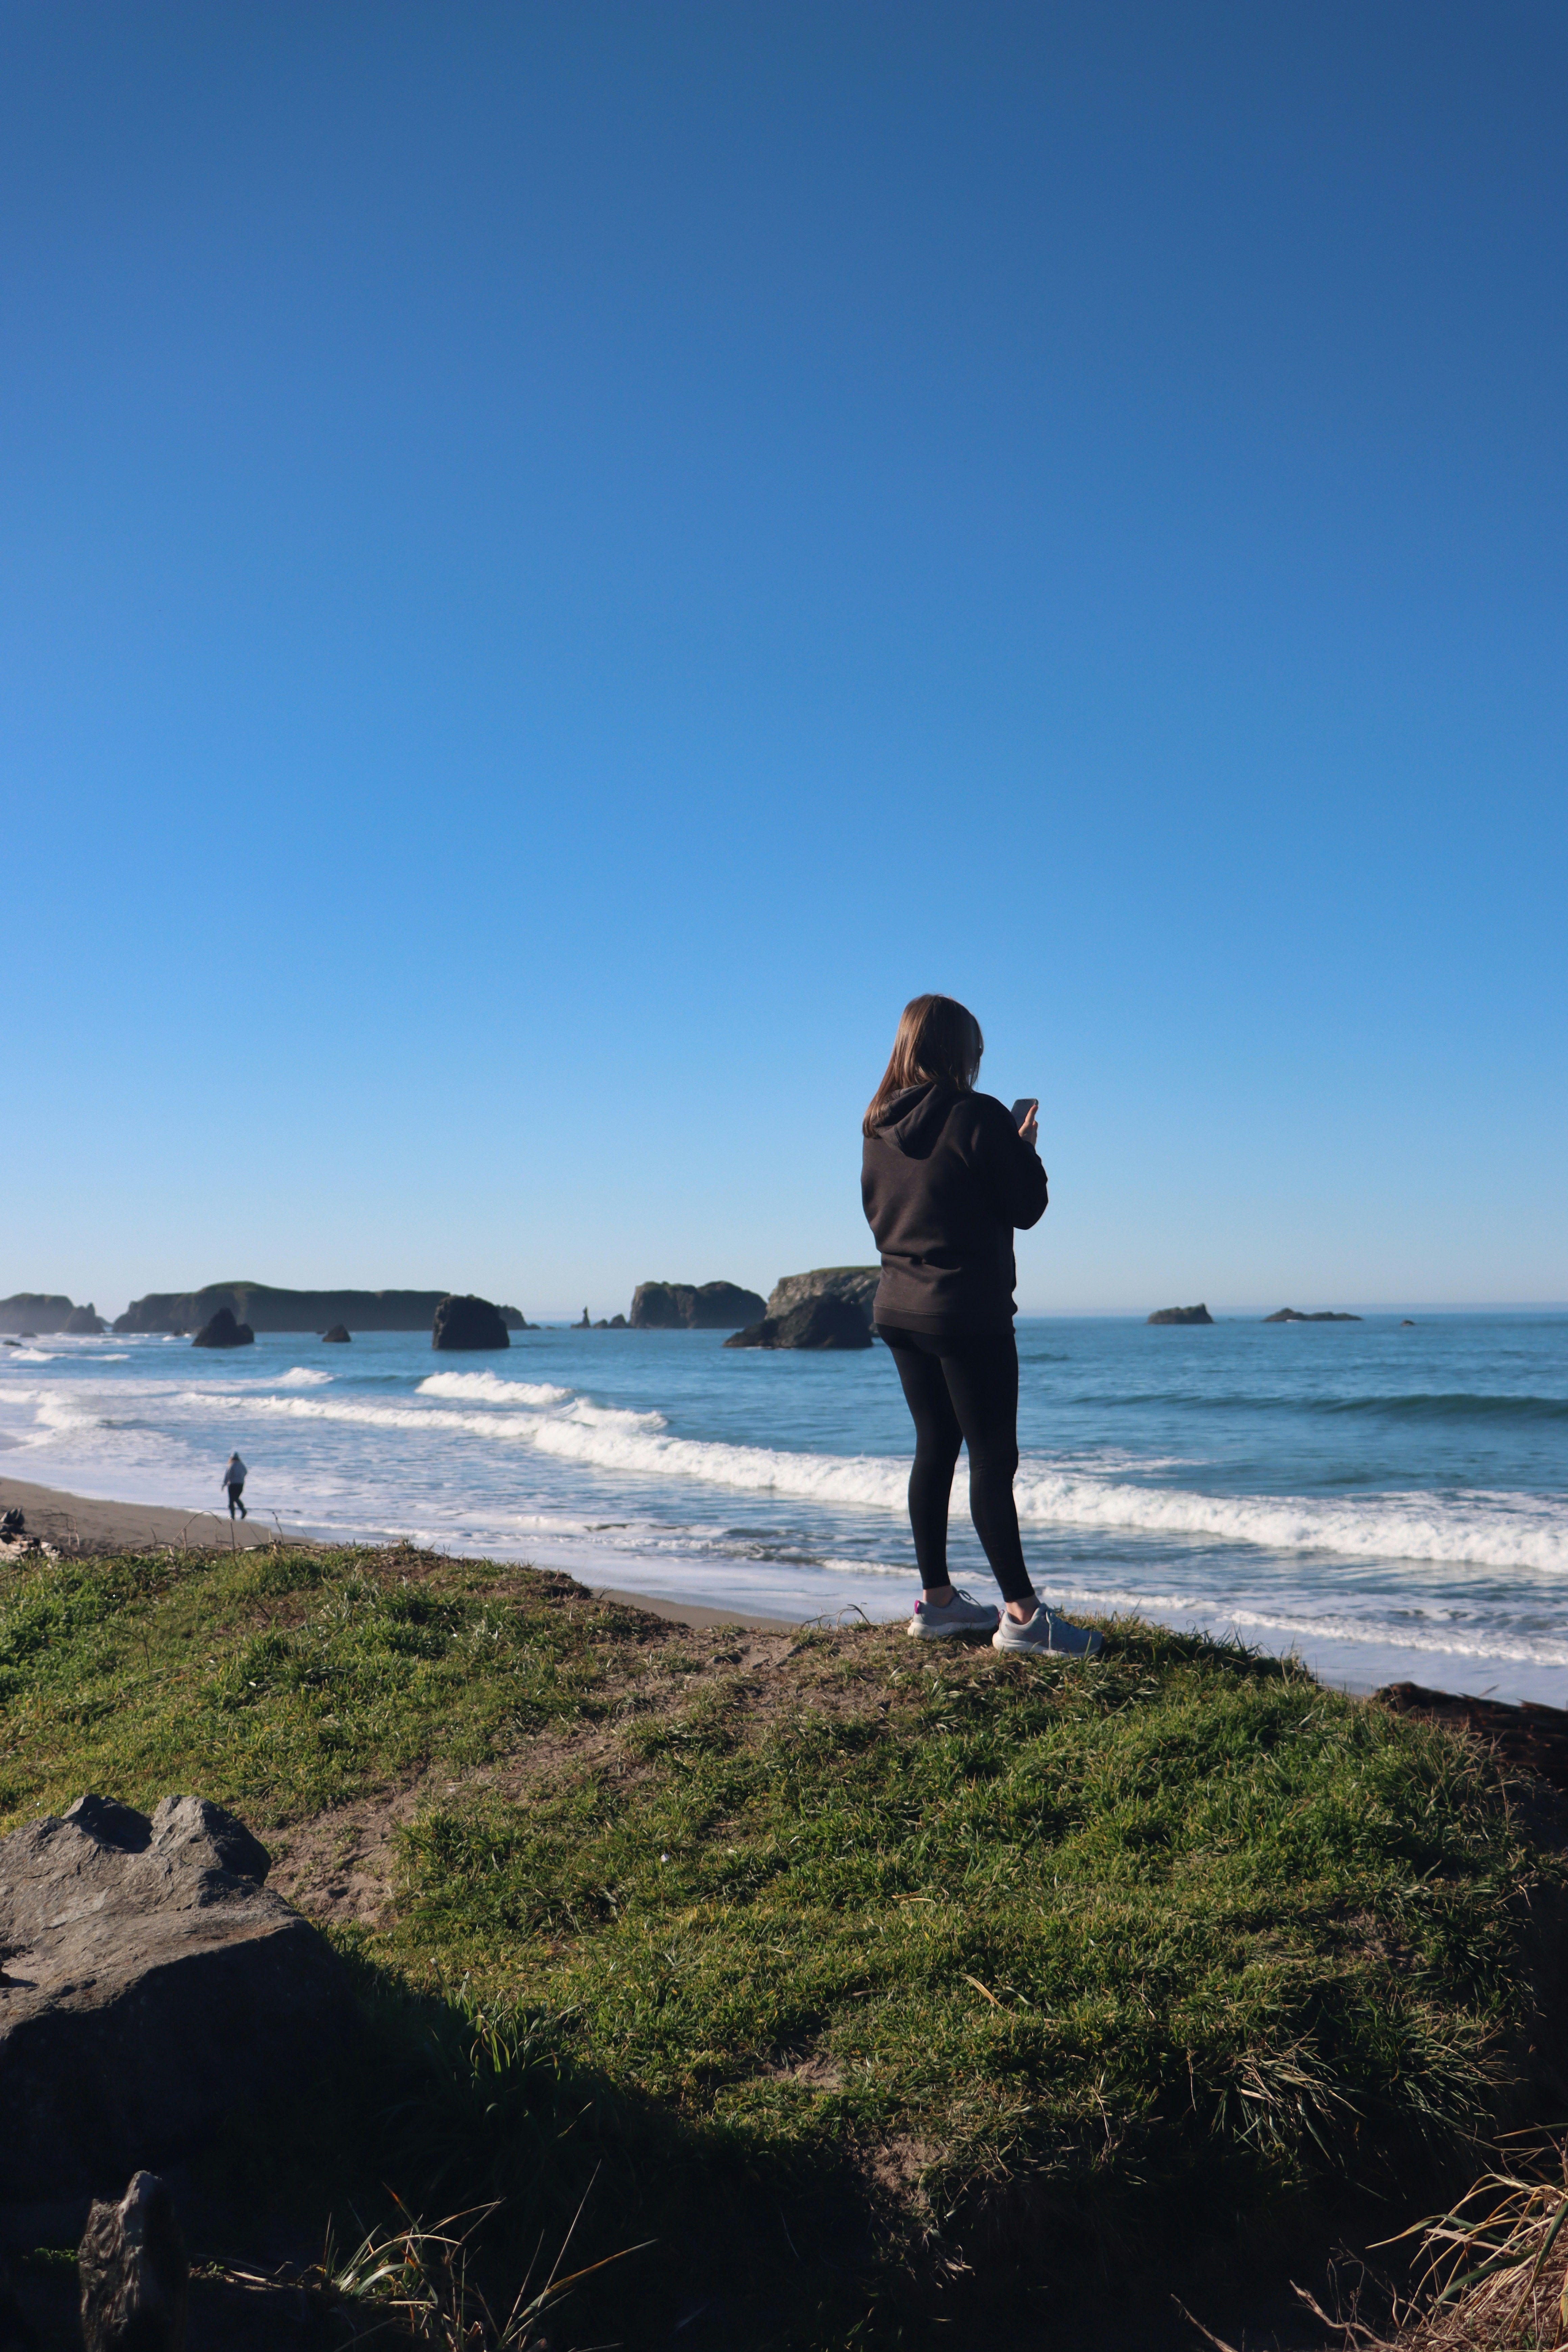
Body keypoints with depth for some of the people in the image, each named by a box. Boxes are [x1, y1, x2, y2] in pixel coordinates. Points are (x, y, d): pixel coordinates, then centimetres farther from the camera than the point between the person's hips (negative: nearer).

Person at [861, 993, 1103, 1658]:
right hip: (968, 1311, -7)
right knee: (993, 1458, -5)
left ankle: (936, 1599, 19)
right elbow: (1026, 1207, -9)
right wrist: (1027, 1149, 9)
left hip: (900, 1306, 8)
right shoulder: (978, 1116, -14)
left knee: (935, 1448, 14)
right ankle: (1021, 1613, -3)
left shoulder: (879, 1127, 7)